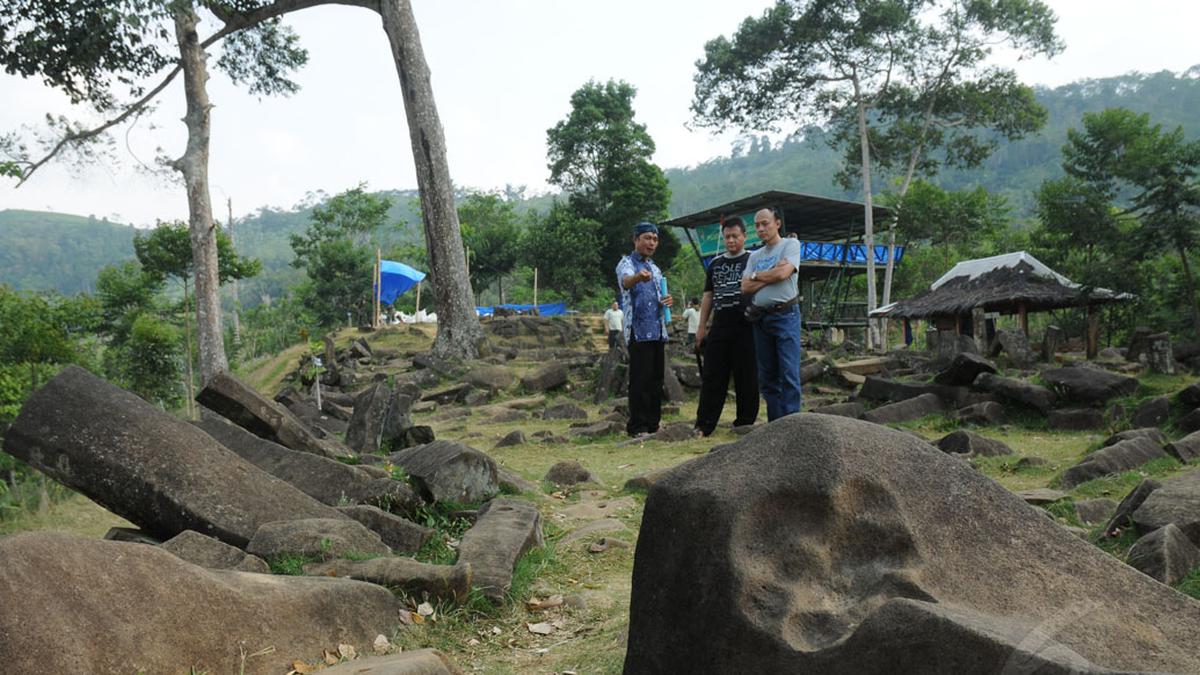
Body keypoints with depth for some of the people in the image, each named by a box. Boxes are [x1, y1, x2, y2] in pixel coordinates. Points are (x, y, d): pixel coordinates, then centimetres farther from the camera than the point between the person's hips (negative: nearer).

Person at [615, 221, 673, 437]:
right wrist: (638, 277, -52)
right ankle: (637, 426, -3)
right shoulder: (627, 263, -4)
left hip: (657, 331, 8)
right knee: (640, 380, -8)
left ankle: (653, 423, 17)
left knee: (656, 380, 9)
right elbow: (626, 281, -28)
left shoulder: (655, 269, 20)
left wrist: (666, 301, 2)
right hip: (638, 331, -7)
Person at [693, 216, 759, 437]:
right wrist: (702, 326, 14)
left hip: (745, 327, -4)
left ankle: (745, 424, 11)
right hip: (719, 327, 4)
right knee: (712, 377, 2)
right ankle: (704, 425, 4)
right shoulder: (716, 263, 18)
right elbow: (708, 296, 19)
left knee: (746, 378, 1)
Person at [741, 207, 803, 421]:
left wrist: (756, 275, 2)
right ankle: (775, 424, 15)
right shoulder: (754, 256, 18)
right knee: (767, 376, 8)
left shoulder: (791, 244, 3)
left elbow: (782, 273, -13)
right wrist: (771, 275, -5)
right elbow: (745, 287, 5)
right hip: (760, 318, 6)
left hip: (785, 315, -6)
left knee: (789, 374, -10)